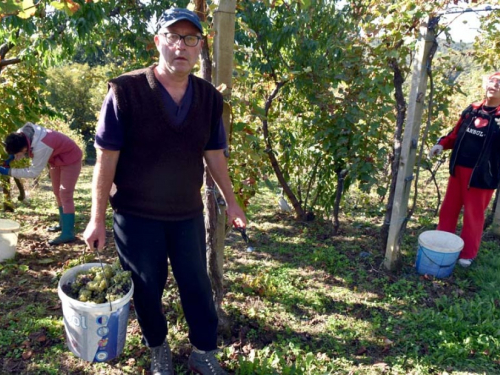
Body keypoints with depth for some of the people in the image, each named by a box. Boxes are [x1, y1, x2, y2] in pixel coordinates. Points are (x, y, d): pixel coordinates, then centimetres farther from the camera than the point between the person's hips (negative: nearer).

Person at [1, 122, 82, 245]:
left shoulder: (41, 147, -40)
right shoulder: (22, 134, -16)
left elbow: (33, 172, -30)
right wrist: (11, 157, -12)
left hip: (70, 159, -9)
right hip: (56, 159, 9)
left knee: (65, 195, -11)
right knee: (58, 193, 15)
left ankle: (68, 233, -9)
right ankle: (64, 224, 29)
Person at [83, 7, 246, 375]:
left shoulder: (209, 97, -2)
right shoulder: (125, 90, -14)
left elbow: (214, 154, 7)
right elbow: (106, 157, -11)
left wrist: (230, 200, 10)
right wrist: (97, 217, -10)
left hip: (188, 214, 3)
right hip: (135, 216, -2)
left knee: (197, 285, 13)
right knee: (147, 289, 15)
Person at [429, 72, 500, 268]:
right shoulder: (471, 110, 7)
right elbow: (456, 134, 14)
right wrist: (441, 144, -2)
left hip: (482, 174, -4)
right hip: (459, 169, 5)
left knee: (474, 213, 7)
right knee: (449, 207, 13)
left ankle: (467, 254, 23)